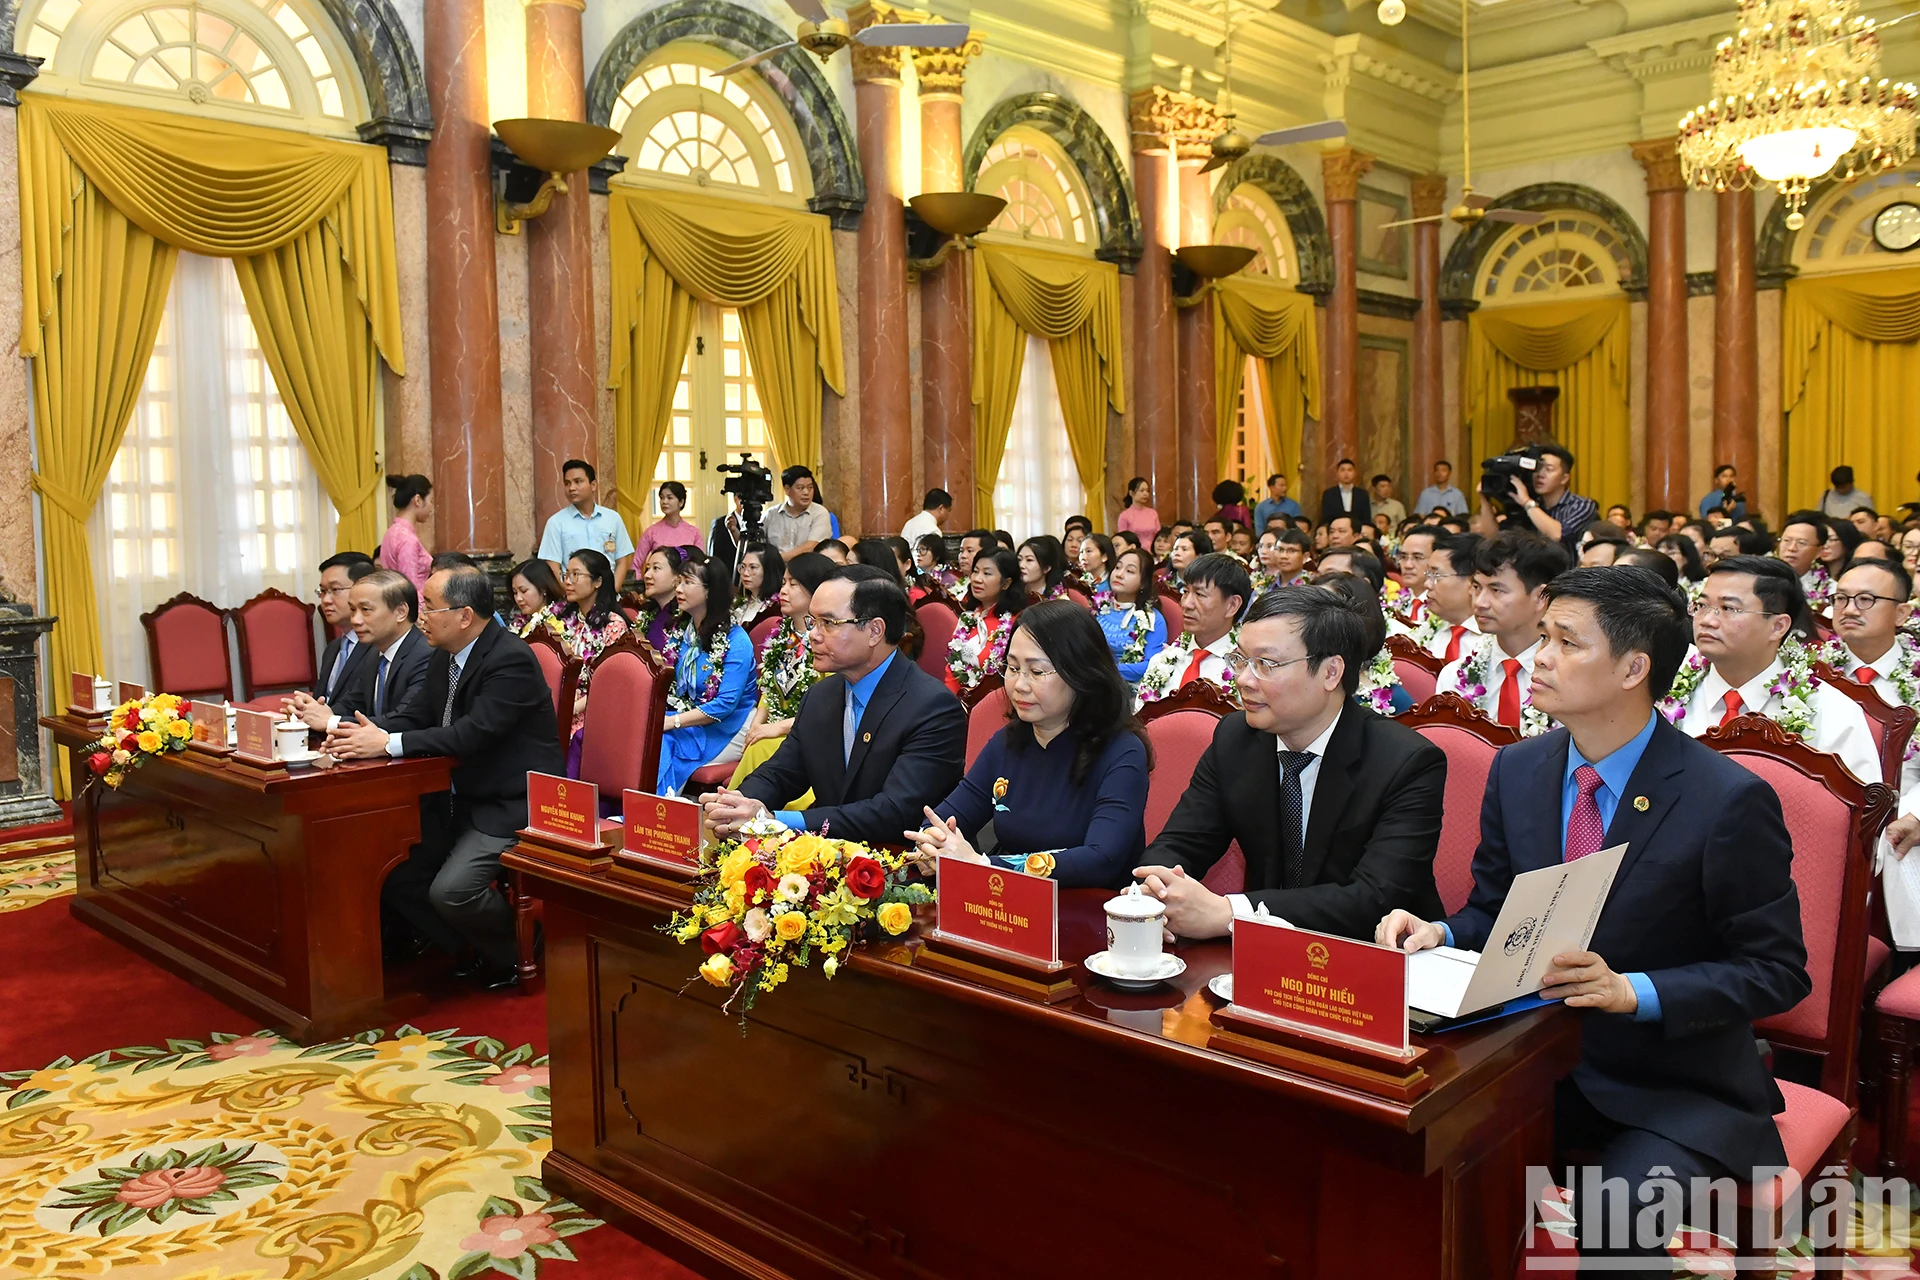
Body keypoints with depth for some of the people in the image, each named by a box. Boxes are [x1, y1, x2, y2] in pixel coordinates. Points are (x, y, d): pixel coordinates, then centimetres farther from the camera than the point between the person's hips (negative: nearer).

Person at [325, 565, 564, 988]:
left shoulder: (510, 659, -20)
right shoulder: (444, 657, 9)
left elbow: (476, 732, -28)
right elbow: (419, 718, 12)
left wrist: (389, 744, -25)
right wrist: (369, 735, -9)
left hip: (510, 806, -10)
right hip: (460, 798, 10)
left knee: (451, 890, -23)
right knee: (395, 871, 1)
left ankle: (515, 956, 6)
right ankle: (473, 953, 18)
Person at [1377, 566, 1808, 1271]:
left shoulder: (1729, 801, -15)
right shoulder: (1517, 770, 1)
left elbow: (1777, 970, -11)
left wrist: (1634, 990, -25)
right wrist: (1438, 932, -12)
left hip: (1675, 1082, -4)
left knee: (1614, 1221, -30)